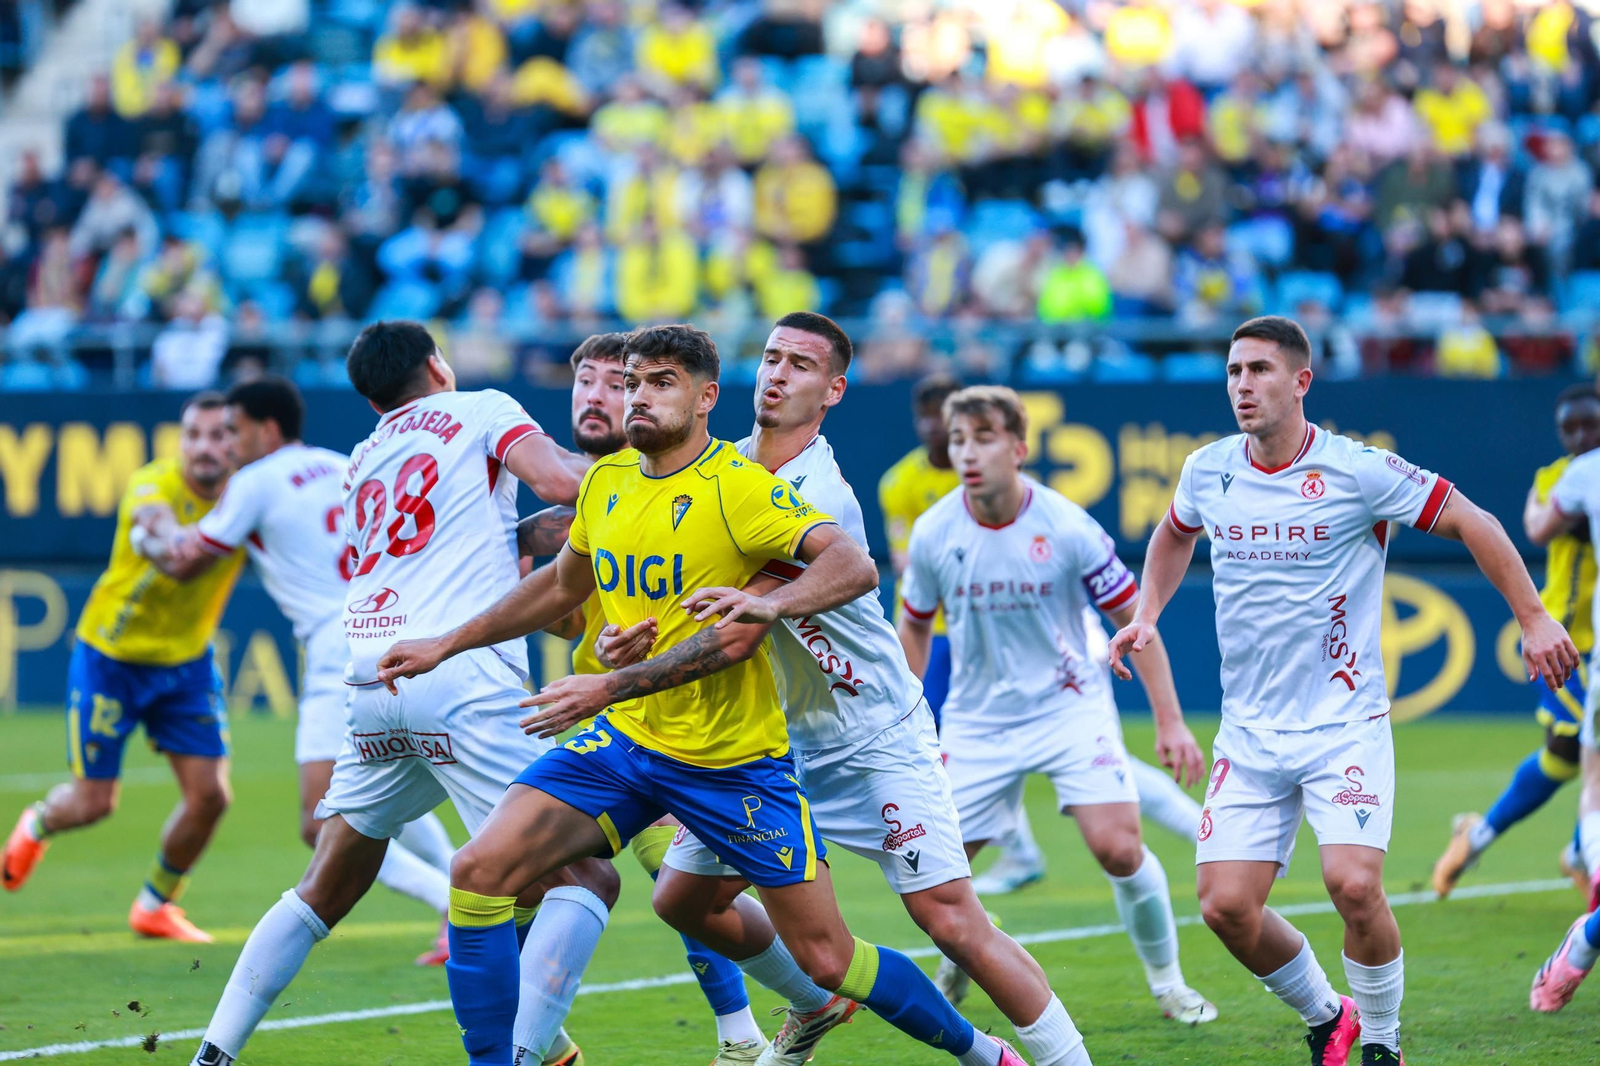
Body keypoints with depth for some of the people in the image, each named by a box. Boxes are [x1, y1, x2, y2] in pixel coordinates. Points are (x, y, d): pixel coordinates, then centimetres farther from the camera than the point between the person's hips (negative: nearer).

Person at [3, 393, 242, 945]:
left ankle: (155, 906, 20)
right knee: (94, 802, 1)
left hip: (187, 661, 4)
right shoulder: (151, 486, -26)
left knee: (210, 795, -5)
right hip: (111, 656, -4)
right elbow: (169, 553, -48)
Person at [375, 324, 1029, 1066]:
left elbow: (855, 565, -28)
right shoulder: (607, 481, 5)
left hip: (733, 761, -6)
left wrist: (770, 604, -46)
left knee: (827, 959, -1)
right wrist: (445, 646, 23)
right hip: (625, 740, 6)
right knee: (480, 872, -13)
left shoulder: (739, 487, -16)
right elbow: (561, 586, 23)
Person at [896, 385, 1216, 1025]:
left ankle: (1167, 981, 5)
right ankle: (956, 969, 31)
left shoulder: (1067, 528, -16)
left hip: (1070, 706, -2)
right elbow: (915, 627, 10)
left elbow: (1132, 620, -6)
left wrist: (1170, 722, -8)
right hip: (977, 721, 2)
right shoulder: (933, 534, -9)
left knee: (1118, 849, -18)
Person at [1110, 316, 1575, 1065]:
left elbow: (1472, 523, -2)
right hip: (1249, 734, 4)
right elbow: (1175, 534, 27)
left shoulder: (1359, 471, -11)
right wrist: (1146, 615, 14)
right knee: (1226, 906, -6)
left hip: (1345, 724, -4)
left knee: (1354, 884, -22)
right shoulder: (1206, 471, 3)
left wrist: (1534, 618, -5)